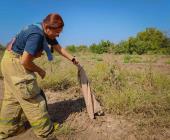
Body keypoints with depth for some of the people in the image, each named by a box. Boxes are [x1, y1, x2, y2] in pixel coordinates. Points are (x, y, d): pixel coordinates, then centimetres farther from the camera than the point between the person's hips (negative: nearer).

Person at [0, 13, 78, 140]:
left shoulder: (47, 33, 2)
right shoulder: (37, 35, -27)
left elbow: (59, 48, 13)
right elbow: (25, 61, -27)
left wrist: (72, 59, 16)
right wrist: (39, 71, -11)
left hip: (11, 62, 10)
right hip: (16, 63, -10)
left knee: (13, 96, 17)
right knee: (32, 98, -4)